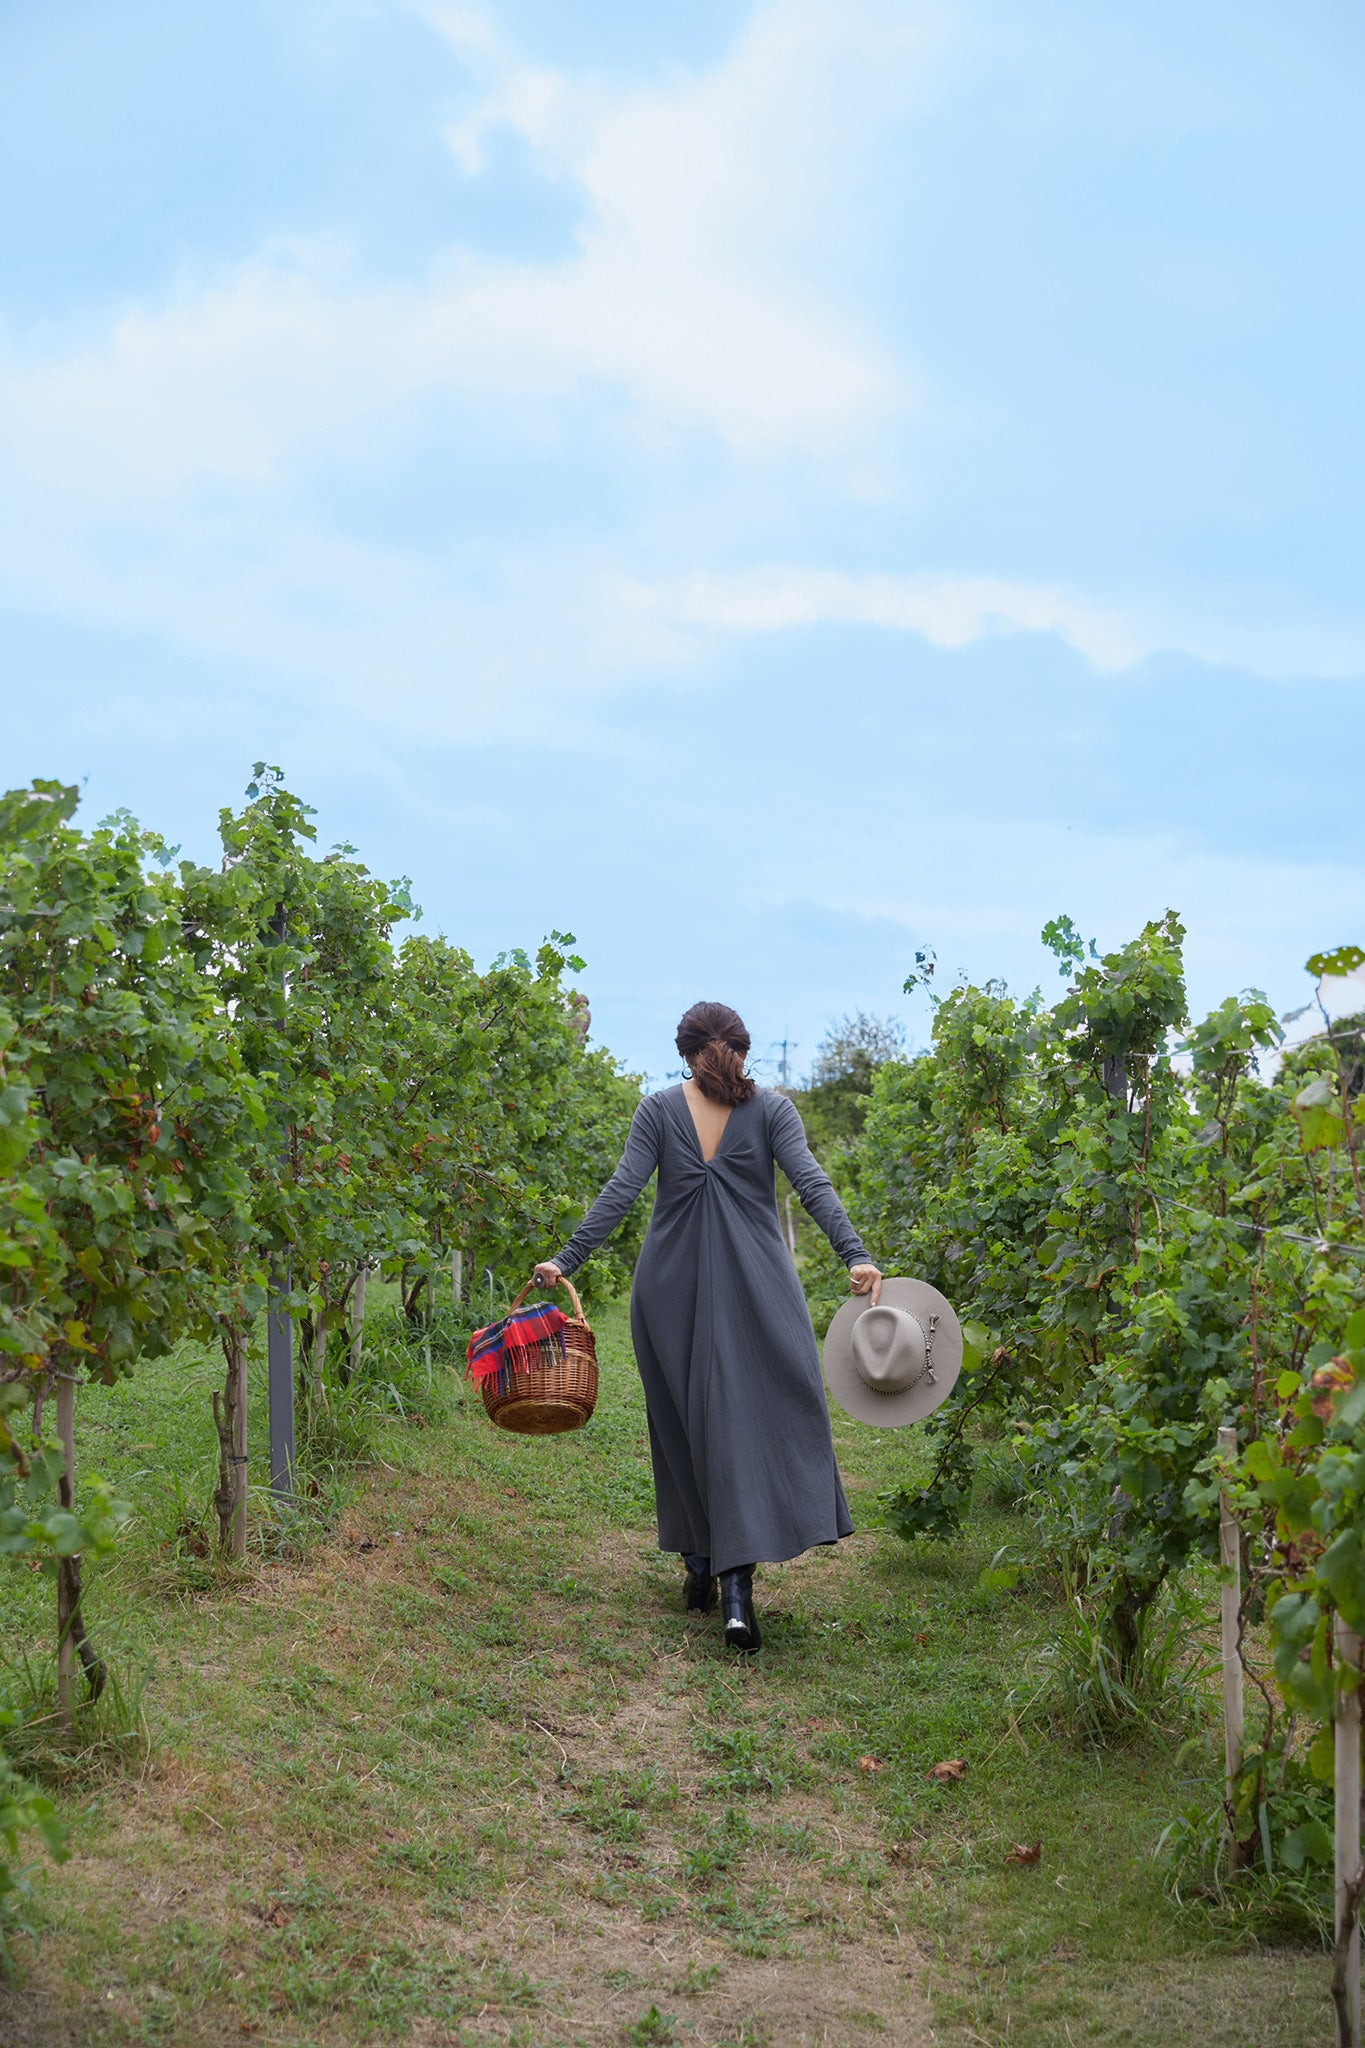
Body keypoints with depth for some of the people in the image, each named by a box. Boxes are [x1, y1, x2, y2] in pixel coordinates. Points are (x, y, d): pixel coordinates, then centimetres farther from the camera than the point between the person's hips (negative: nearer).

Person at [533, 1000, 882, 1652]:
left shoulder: (658, 1110, 4)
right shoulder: (771, 1108, 3)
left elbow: (620, 1193, -3)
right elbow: (812, 1184, -9)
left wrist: (566, 1260, -2)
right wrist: (855, 1254, -16)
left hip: (671, 1289, 1)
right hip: (756, 1288, -1)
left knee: (684, 1423, 14)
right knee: (752, 1420, -3)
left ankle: (700, 1563, 18)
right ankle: (736, 1584, -16)